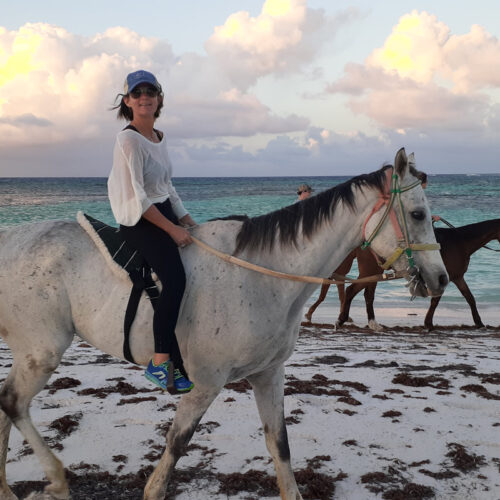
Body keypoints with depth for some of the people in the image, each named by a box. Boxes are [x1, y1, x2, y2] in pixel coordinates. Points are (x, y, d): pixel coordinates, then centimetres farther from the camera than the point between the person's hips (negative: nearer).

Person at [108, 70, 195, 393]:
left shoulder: (160, 138, 13)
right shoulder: (129, 139, -12)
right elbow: (137, 197, -18)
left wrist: (190, 223, 13)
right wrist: (173, 229, -19)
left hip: (166, 215, 9)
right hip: (140, 221, -9)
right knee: (176, 278, -26)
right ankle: (160, 362, -19)